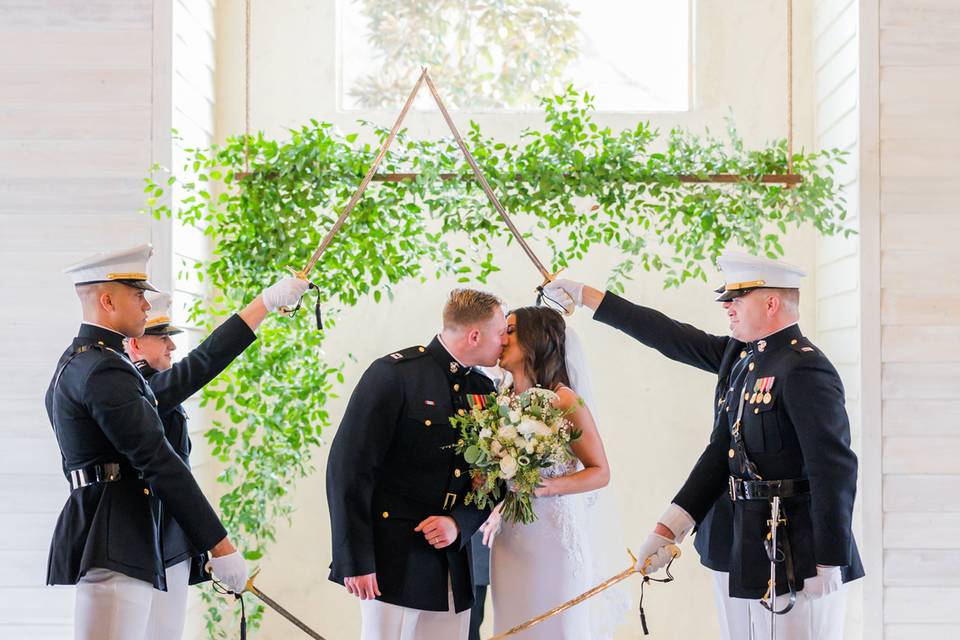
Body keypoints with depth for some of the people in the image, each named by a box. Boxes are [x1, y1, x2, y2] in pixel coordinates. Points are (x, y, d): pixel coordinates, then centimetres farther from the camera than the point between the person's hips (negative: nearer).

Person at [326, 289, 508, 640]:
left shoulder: (483, 390, 11)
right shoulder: (395, 373, -10)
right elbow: (349, 467, -14)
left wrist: (459, 523, -8)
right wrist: (356, 561, -17)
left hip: (454, 565, 6)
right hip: (395, 558, -6)